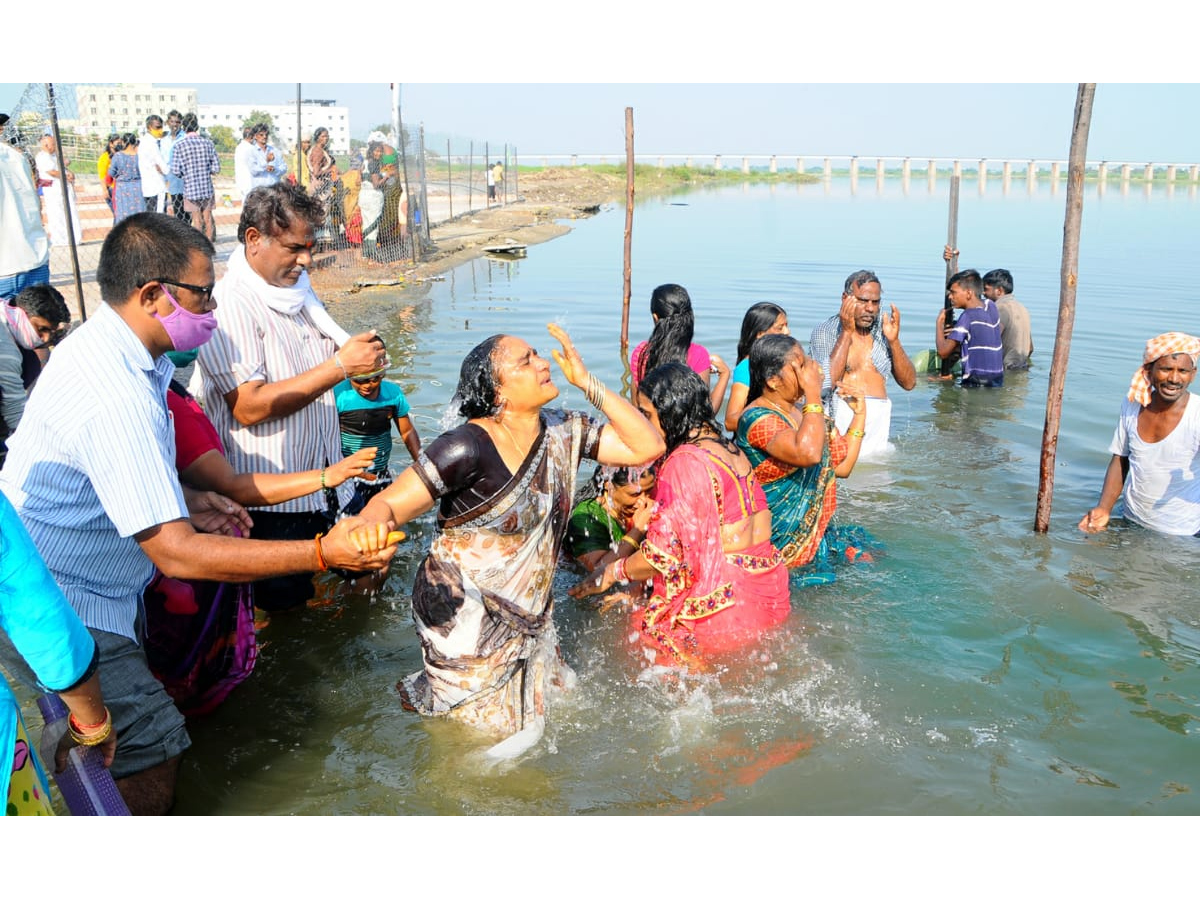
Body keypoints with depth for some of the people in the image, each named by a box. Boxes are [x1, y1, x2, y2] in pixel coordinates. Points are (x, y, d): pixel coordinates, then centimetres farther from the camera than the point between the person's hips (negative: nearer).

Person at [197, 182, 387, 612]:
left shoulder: (297, 290, 12)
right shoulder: (229, 306, -17)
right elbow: (249, 406, -27)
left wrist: (359, 354, 4)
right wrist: (340, 365, -27)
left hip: (323, 485, 8)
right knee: (286, 609, 5)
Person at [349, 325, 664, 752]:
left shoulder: (563, 432, -5)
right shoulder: (468, 446, -24)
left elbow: (648, 447, -8)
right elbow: (389, 504, -24)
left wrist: (586, 382, -14)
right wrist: (370, 527, -50)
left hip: (530, 613, 6)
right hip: (465, 616, -6)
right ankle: (425, 695, 36)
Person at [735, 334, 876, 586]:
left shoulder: (804, 409, 9)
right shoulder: (757, 418, -18)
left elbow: (842, 466, 15)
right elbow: (808, 454, -36)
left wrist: (859, 414, 10)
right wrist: (814, 394, -27)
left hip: (819, 532, 8)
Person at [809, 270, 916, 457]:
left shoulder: (884, 329, 11)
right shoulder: (824, 331, 0)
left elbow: (909, 383, 8)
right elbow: (826, 384, -15)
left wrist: (894, 340, -5)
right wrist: (846, 332, -12)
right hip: (842, 416, -4)